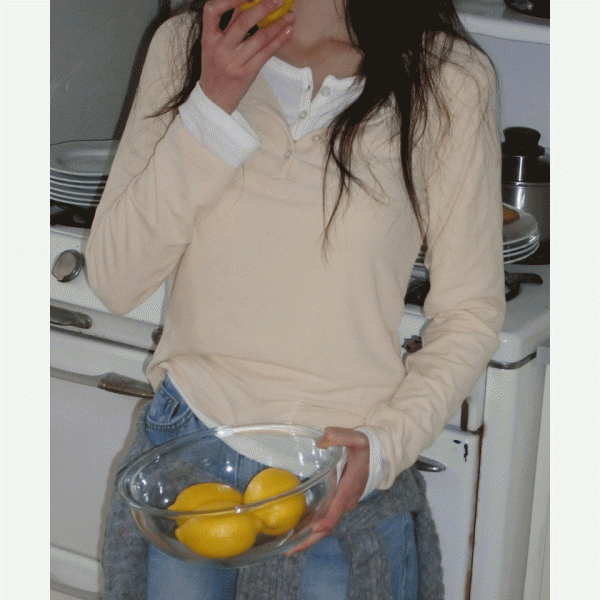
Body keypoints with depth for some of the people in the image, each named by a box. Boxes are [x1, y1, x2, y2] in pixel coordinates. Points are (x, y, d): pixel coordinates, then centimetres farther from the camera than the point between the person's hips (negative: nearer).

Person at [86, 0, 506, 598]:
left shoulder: (448, 79, -10)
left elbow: (470, 313, -3)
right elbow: (114, 280, -8)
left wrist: (387, 446, -17)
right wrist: (212, 104, -18)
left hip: (345, 468, -2)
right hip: (187, 447, 2)